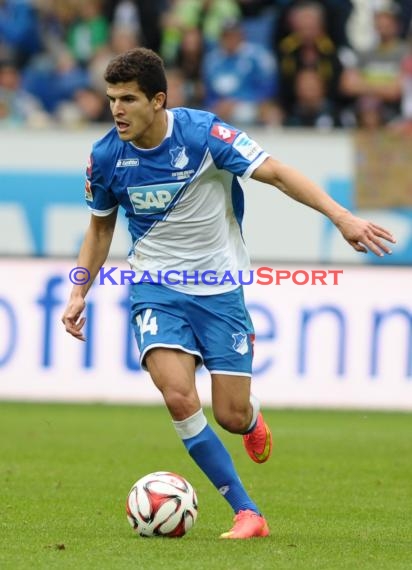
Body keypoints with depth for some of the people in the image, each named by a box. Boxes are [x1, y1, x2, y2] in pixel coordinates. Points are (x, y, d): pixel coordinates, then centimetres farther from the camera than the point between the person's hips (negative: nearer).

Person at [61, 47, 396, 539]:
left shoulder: (202, 133, -19)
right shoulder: (105, 158, -8)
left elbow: (275, 173, -16)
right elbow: (100, 226, 11)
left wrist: (341, 217, -24)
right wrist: (79, 293, 7)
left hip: (218, 289, -1)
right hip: (156, 289, 1)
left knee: (231, 417, -4)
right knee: (180, 398, -22)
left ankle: (252, 418, 38)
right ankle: (246, 513, -10)